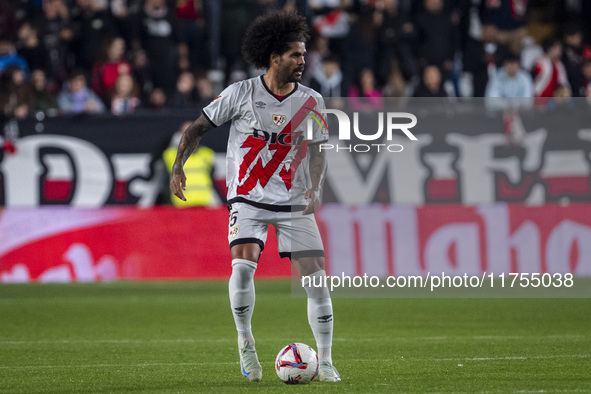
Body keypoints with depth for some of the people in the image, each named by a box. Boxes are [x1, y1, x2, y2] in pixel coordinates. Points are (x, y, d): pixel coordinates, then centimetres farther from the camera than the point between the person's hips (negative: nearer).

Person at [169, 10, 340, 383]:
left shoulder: (311, 101, 0)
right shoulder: (241, 93, -6)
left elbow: (318, 151, 3)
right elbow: (198, 128, 2)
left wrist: (315, 188, -15)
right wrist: (178, 167, -11)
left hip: (295, 204, 2)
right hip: (248, 200, -2)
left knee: (317, 278, -6)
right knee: (243, 265, -24)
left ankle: (325, 363, 6)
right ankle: (245, 342, -2)